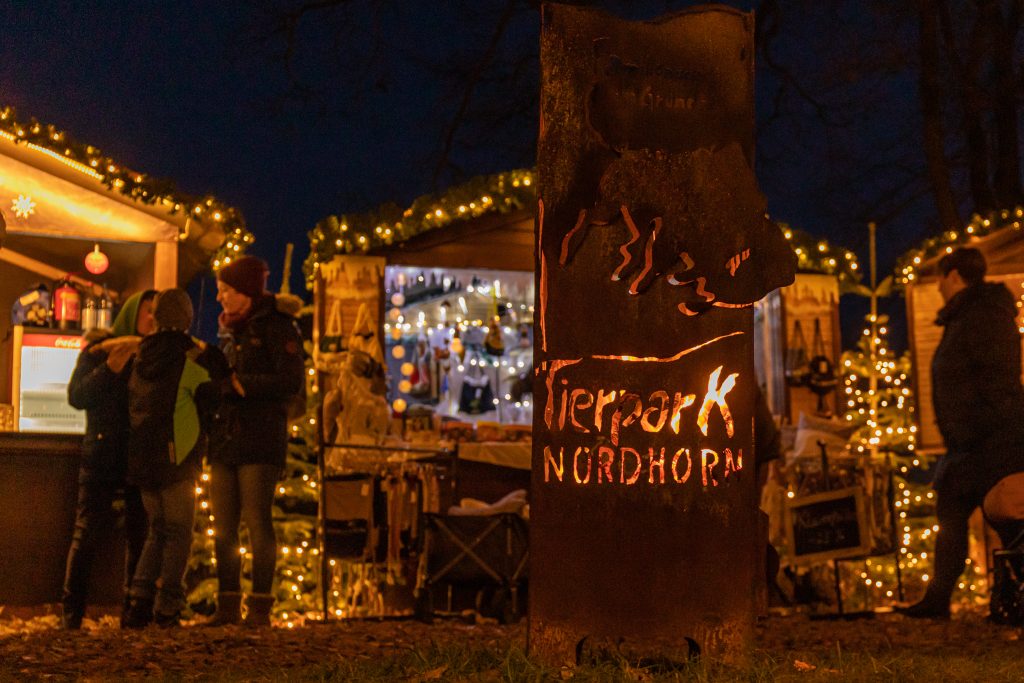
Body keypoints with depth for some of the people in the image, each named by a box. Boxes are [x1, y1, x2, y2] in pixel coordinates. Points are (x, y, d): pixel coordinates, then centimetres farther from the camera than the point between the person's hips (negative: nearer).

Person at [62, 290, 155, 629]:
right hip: (103, 457, -3)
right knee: (88, 532, -6)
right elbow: (77, 396, -6)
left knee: (140, 536, 1)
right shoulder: (98, 349, 5)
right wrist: (113, 366, -15)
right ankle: (71, 613, -2)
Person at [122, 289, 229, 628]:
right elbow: (210, 396, -13)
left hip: (140, 457, 6)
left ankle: (140, 602, 6)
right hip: (175, 456, -6)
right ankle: (167, 607, -1)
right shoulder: (191, 356, -9)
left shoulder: (142, 357, 12)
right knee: (178, 533, 3)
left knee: (157, 529, 16)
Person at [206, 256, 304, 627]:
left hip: (260, 439, -7)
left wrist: (240, 384, -14)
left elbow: (291, 382, -13)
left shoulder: (277, 327, -3)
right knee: (223, 525, 5)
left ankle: (260, 605, -2)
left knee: (257, 520, -7)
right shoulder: (231, 332, 20)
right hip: (224, 439, 7)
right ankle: (228, 604, 10)